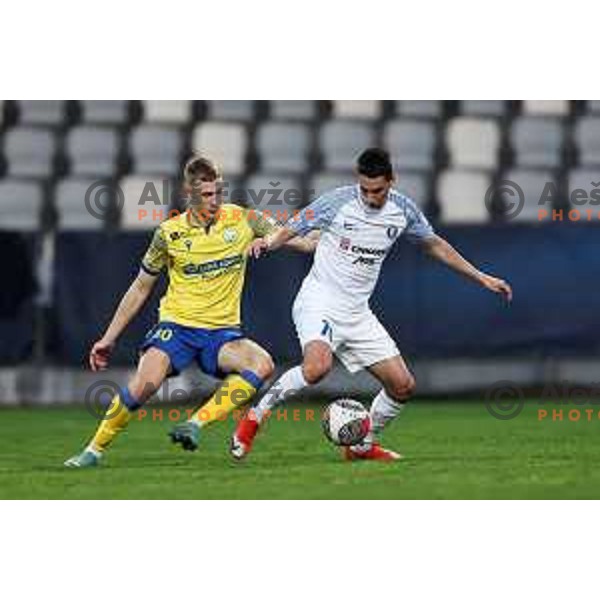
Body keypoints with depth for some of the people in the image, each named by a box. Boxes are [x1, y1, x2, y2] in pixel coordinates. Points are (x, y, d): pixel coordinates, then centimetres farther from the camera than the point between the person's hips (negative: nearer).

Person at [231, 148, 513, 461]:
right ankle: (253, 418, -17)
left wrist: (480, 277, 19)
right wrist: (267, 242, -27)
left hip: (357, 313, 6)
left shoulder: (403, 210, 1)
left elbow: (434, 245, 17)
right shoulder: (337, 201, -12)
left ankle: (363, 446, 24)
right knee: (317, 367, -34)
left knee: (403, 386, 1)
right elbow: (291, 230, -4)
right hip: (319, 302, -6)